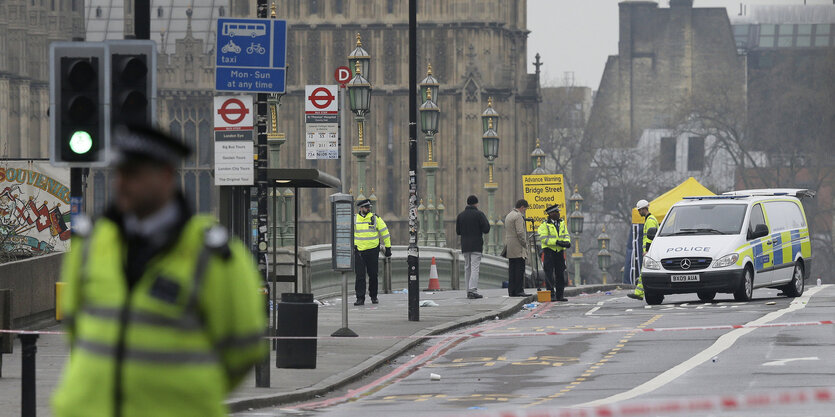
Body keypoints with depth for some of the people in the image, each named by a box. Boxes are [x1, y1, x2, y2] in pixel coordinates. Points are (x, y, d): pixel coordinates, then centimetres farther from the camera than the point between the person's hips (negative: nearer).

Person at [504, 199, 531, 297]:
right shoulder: (518, 216, -11)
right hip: (518, 248, -9)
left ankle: (511, 291, 7)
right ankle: (519, 290, -12)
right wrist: (524, 244, -11)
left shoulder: (508, 215, 20)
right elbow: (520, 233, -18)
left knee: (512, 269, 8)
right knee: (520, 269, -9)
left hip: (510, 248, 9)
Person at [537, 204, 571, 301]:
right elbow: (544, 238, -15)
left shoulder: (562, 223, 13)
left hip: (560, 251, 6)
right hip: (549, 251, -6)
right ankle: (551, 295, -6)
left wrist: (567, 242, -12)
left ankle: (560, 295, 13)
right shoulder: (545, 225, -7)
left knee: (560, 274, 8)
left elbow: (566, 235, 11)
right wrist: (557, 242, -23)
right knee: (549, 274, -6)